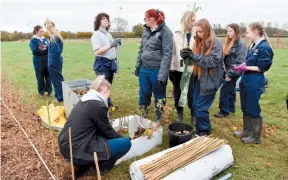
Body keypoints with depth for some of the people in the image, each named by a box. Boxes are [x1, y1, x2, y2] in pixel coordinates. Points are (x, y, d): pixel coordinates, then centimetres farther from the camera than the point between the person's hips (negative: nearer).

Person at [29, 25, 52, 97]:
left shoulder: (45, 39, 12)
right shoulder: (33, 40, -5)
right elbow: (35, 51, -17)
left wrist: (45, 47, -17)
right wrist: (45, 49, -11)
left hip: (46, 60, 4)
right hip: (38, 61, -4)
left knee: (48, 75, 8)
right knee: (40, 77, 4)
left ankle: (49, 90, 20)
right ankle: (41, 91, 16)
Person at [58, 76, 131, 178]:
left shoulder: (84, 101, 12)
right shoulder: (99, 105, -15)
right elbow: (107, 132, -3)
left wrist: (116, 136, 27)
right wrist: (121, 138, 17)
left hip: (66, 146, 9)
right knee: (126, 143, -6)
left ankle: (83, 164, 17)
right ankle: (103, 165, 12)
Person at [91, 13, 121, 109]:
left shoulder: (108, 33, 14)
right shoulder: (96, 34, -10)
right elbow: (97, 51, -20)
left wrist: (116, 44, 7)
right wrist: (110, 45, -24)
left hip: (110, 63, 8)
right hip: (102, 63, -8)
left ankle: (109, 104, 30)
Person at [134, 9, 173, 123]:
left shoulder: (165, 31, -11)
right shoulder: (146, 30, 10)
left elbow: (167, 54, -16)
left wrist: (162, 74, -20)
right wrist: (138, 65, 13)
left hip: (157, 71, -6)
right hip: (144, 69, 6)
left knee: (159, 97, 9)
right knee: (143, 95, 16)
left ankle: (159, 120, 28)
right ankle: (143, 117, 37)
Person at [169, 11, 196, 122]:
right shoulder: (176, 34, -3)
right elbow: (171, 52, -3)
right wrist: (171, 69, -5)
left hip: (192, 69, 1)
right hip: (178, 69, 0)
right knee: (178, 93, 11)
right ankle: (179, 114, 29)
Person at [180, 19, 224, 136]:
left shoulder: (216, 42, -12)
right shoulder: (199, 41, 9)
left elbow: (212, 61, -20)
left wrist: (193, 56, -25)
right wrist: (187, 56, -7)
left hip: (210, 80, -7)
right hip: (198, 78, 7)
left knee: (200, 107, -3)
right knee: (193, 104, 11)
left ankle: (205, 130, 18)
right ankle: (199, 127, 30)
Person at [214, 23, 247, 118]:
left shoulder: (240, 44, -15)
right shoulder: (229, 42, 11)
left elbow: (240, 61, -20)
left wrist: (231, 74, -19)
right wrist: (227, 71, 10)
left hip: (234, 72, -8)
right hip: (229, 71, 8)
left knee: (224, 90, -6)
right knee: (231, 89, 17)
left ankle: (224, 111, 5)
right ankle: (231, 108, 30)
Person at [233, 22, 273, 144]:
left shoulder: (264, 47, -15)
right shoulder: (253, 46, 9)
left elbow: (262, 68, -17)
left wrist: (246, 67, -21)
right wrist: (241, 66, -3)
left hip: (255, 83, -8)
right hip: (246, 81, 8)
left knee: (253, 109, 3)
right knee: (245, 108, 17)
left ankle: (256, 137, 19)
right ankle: (246, 131, 34)